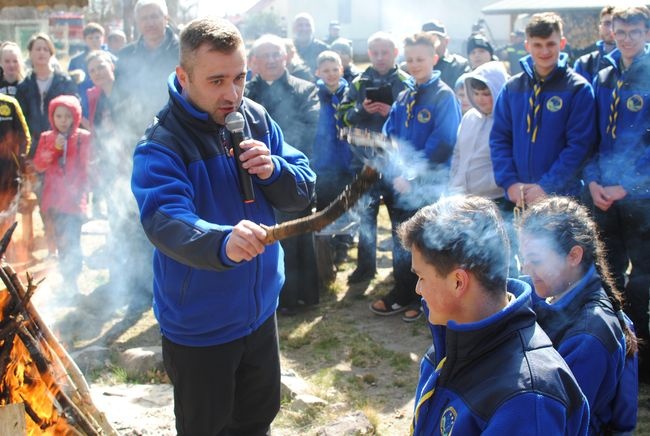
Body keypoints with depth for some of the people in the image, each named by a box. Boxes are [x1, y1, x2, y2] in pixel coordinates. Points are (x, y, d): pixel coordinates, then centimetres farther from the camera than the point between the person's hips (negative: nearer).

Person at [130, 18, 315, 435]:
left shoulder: (256, 118, -3)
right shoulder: (161, 146, -22)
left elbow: (303, 191, 0)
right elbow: (166, 222, -38)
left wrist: (273, 170, -22)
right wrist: (224, 242, -58)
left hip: (260, 309, 6)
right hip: (199, 326, -5)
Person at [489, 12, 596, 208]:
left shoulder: (578, 89, -3)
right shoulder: (512, 87, 7)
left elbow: (580, 144, -9)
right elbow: (499, 138, 6)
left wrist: (547, 186, -15)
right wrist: (510, 182, -7)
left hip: (562, 195, -3)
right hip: (517, 197, 3)